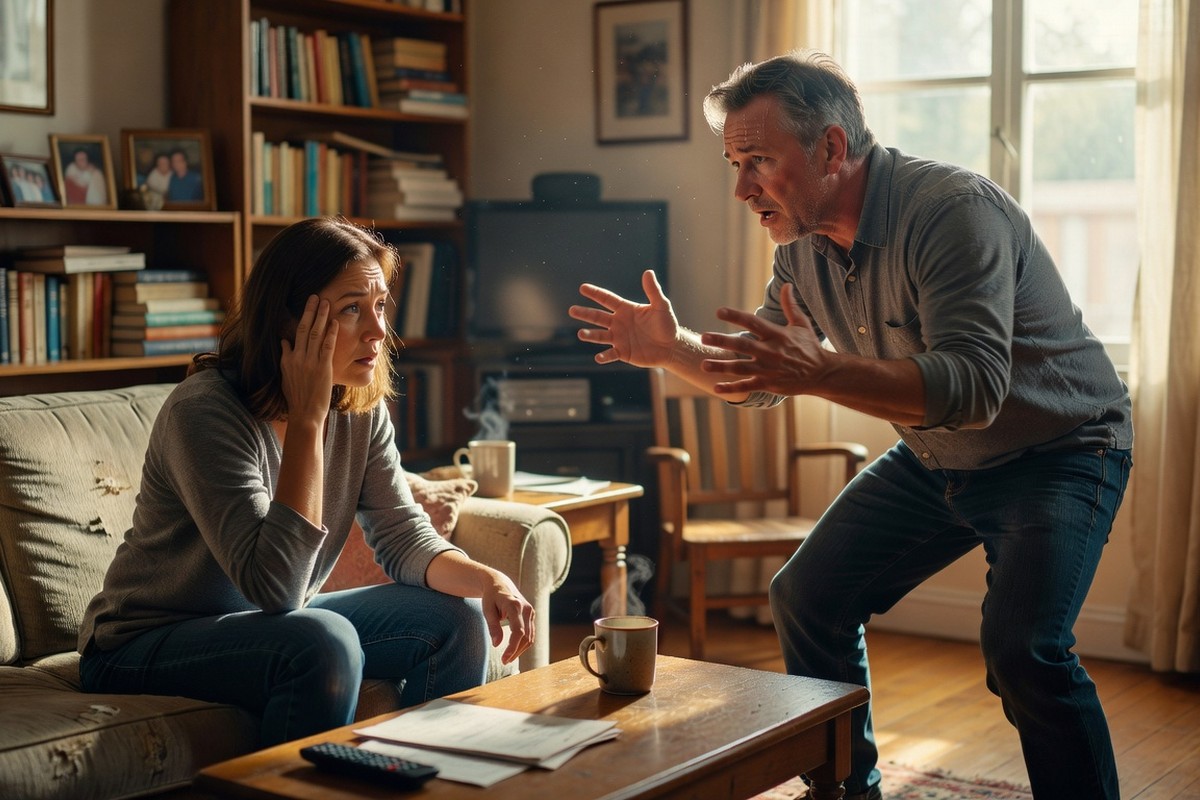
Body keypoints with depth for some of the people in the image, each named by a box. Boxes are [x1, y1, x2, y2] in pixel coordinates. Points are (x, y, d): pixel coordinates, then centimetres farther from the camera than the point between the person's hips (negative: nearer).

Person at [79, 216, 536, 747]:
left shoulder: (361, 408, -4)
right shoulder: (204, 412, -26)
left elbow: (404, 538, -2)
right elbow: (275, 585, -33)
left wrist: (488, 581, -23)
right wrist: (307, 418, -33)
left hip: (269, 625, 7)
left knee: (455, 618, -7)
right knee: (325, 642, -33)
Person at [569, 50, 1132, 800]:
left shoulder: (953, 209, -28)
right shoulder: (803, 244, -3)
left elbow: (974, 387, -38)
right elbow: (760, 378, 8)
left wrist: (819, 372, -48)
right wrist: (673, 349, -10)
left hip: (1058, 449, -8)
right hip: (934, 456, 8)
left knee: (1022, 645, -26)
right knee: (808, 597, 5)